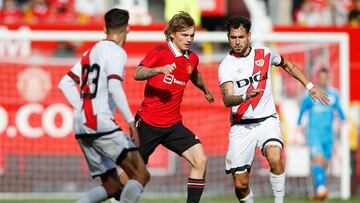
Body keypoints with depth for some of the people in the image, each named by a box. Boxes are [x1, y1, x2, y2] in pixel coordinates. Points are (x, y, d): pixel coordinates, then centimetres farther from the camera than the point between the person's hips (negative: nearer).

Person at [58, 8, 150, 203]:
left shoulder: (91, 52, 19)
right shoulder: (116, 52, -5)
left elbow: (65, 83, 21)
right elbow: (114, 87, -18)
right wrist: (131, 121, -17)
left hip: (81, 125, 8)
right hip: (101, 123, -8)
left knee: (111, 186, 12)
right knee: (141, 175, -10)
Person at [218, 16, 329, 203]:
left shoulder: (265, 54, 2)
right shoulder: (226, 66, -6)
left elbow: (288, 66, 24)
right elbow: (227, 100, -20)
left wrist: (310, 87, 20)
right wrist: (244, 97, -40)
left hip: (267, 120, 0)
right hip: (241, 126, 0)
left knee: (275, 159, -30)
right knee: (240, 184, -5)